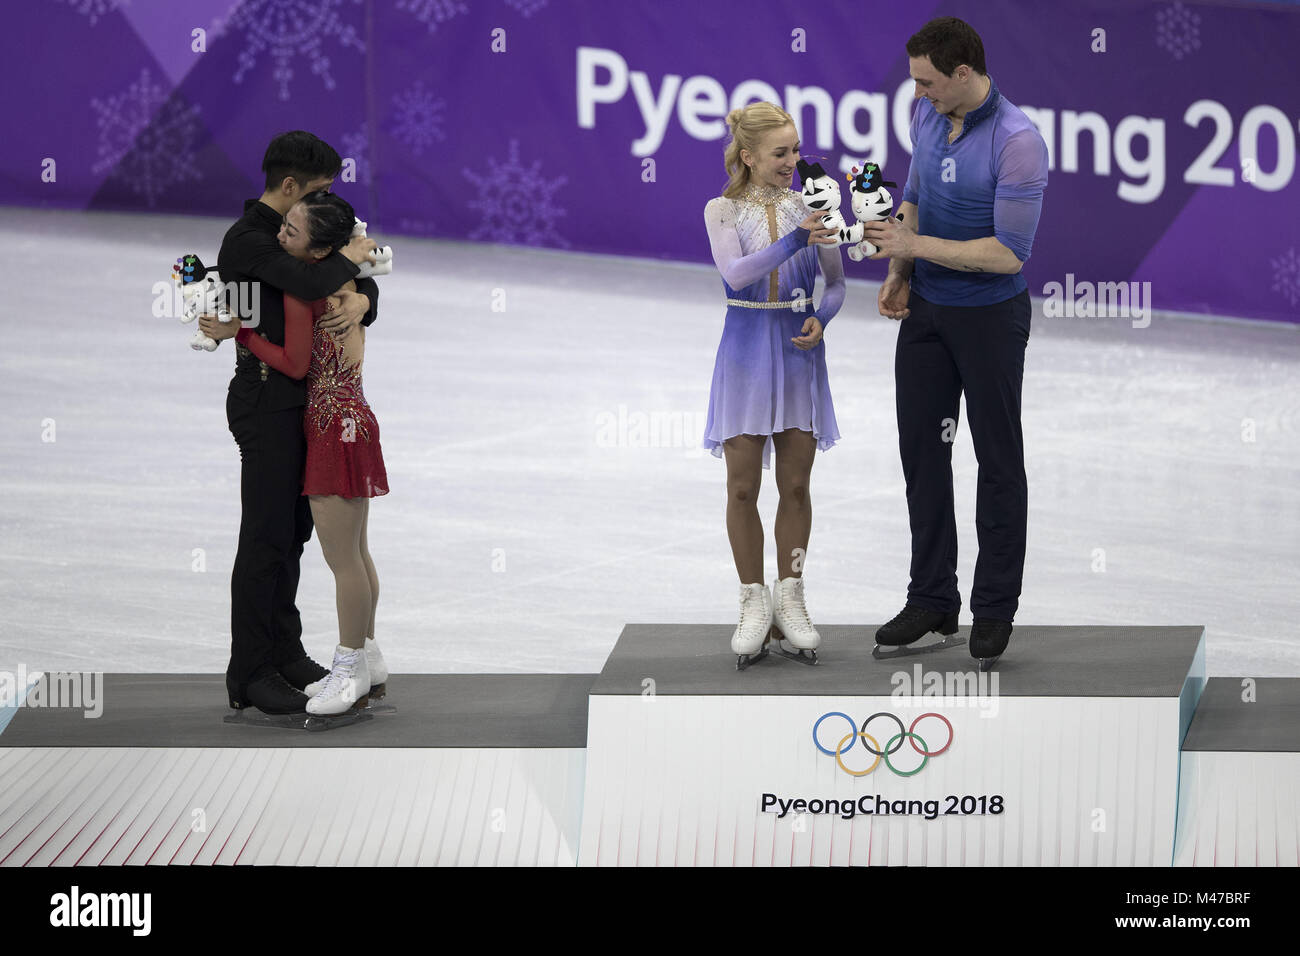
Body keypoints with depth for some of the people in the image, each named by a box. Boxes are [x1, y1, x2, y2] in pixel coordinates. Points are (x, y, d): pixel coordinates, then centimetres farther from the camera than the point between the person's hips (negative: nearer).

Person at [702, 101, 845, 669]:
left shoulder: (808, 206, 3)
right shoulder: (723, 212, -2)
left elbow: (836, 281, 9)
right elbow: (735, 274, -20)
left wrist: (820, 319, -11)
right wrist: (794, 240, -31)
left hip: (799, 349, 2)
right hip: (747, 349, -2)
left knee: (795, 483, 4)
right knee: (743, 487, -1)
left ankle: (790, 601, 13)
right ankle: (754, 603, 9)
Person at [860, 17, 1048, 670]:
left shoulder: (1017, 142, -23)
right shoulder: (927, 114, 0)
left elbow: (1008, 252, -26)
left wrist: (915, 246, -23)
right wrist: (898, 272, 5)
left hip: (990, 315, -7)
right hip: (926, 307, 7)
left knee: (998, 460, 5)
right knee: (922, 449, 9)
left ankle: (994, 610, 14)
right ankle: (932, 603, 18)